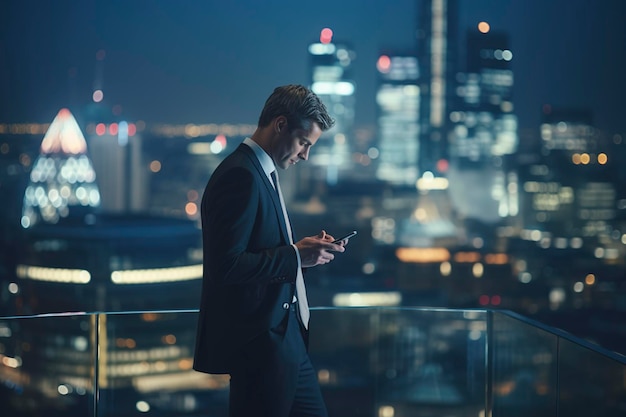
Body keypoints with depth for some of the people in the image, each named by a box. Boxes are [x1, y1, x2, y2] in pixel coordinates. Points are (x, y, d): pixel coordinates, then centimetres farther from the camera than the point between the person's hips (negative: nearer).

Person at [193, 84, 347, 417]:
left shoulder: (260, 173, 15)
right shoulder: (240, 176, -17)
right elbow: (226, 265, -25)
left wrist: (305, 248, 6)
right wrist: (295, 255, -19)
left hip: (283, 336, 11)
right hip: (257, 342, -11)